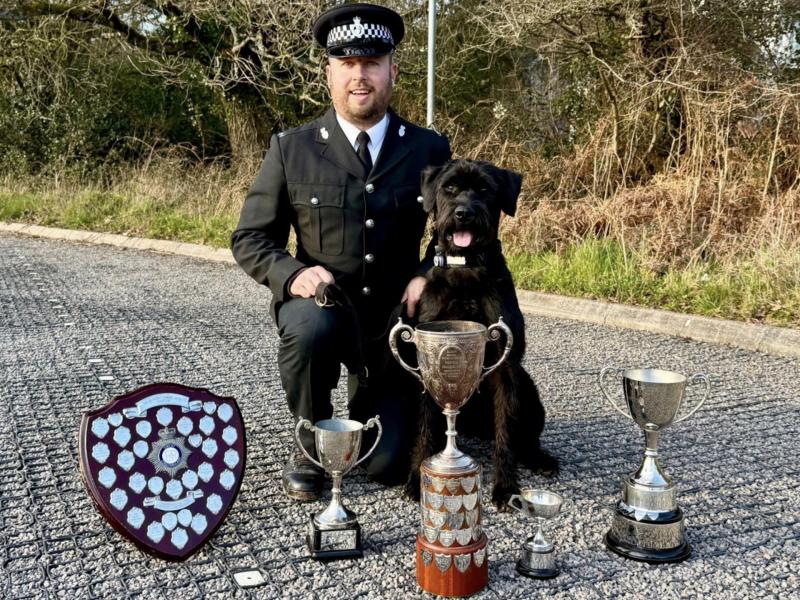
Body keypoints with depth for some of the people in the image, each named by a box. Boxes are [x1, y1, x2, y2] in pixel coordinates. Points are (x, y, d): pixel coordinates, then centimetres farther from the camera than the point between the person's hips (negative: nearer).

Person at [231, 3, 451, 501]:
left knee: (390, 464, -4)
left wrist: (427, 275, -13)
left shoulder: (430, 149, -2)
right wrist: (293, 274, -23)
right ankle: (313, 447, -8)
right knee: (308, 327, -38)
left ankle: (370, 400, 34)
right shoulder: (291, 149, -6)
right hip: (321, 307, -1)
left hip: (394, 319, 1)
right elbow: (250, 239, -2)